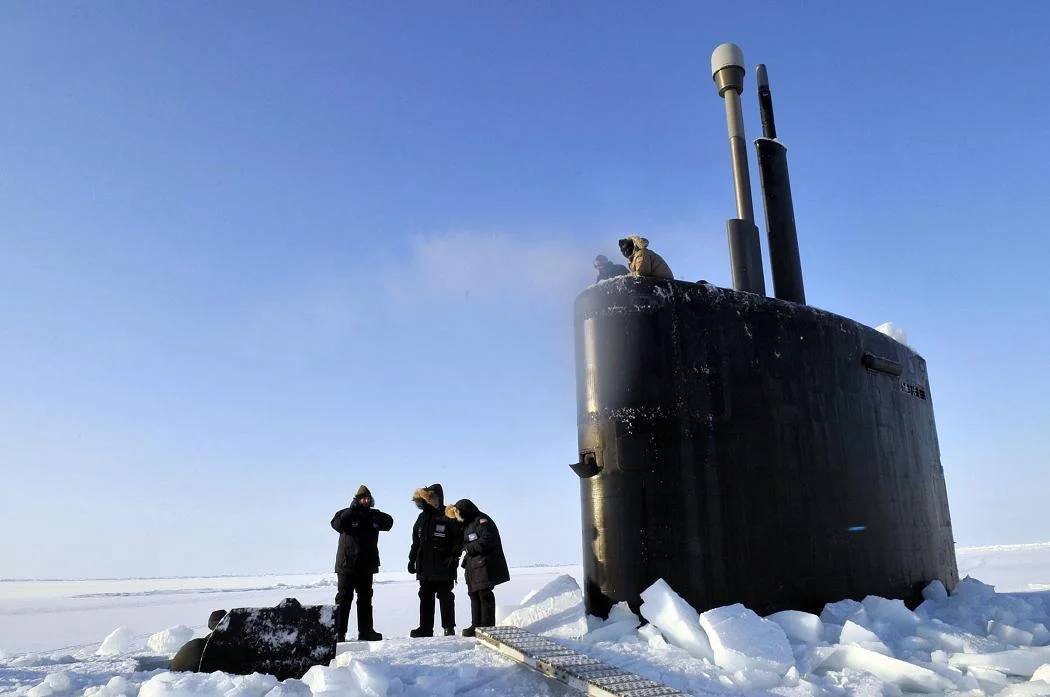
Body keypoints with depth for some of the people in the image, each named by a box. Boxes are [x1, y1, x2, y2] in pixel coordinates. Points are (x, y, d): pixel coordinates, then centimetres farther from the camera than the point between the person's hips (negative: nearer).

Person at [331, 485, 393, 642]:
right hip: (347, 564, -5)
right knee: (344, 599, -3)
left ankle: (365, 631, 19)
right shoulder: (347, 514, -3)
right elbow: (336, 524, -23)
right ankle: (339, 632, 2)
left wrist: (374, 513, -20)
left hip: (366, 566, 5)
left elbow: (389, 523, -7)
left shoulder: (373, 516, 8)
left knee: (365, 599, 11)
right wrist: (352, 509, -27)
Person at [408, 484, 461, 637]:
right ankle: (425, 628, 15)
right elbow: (416, 541, 19)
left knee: (445, 597, 1)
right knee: (425, 597, 8)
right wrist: (412, 559, 14)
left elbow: (459, 537, -9)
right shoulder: (423, 517, 14)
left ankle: (449, 627, 8)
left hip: (443, 566, -6)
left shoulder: (448, 516, -7)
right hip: (424, 566, 6)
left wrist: (454, 556, -15)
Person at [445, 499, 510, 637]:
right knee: (474, 595, 10)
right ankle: (476, 626, 17)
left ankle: (487, 627, -1)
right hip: (474, 566, 10)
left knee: (485, 595, -6)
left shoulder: (482, 520, -11)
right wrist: (467, 559, 7)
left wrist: (469, 548, -13)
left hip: (485, 565, -10)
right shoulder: (467, 525, 20)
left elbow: (487, 540, -22)